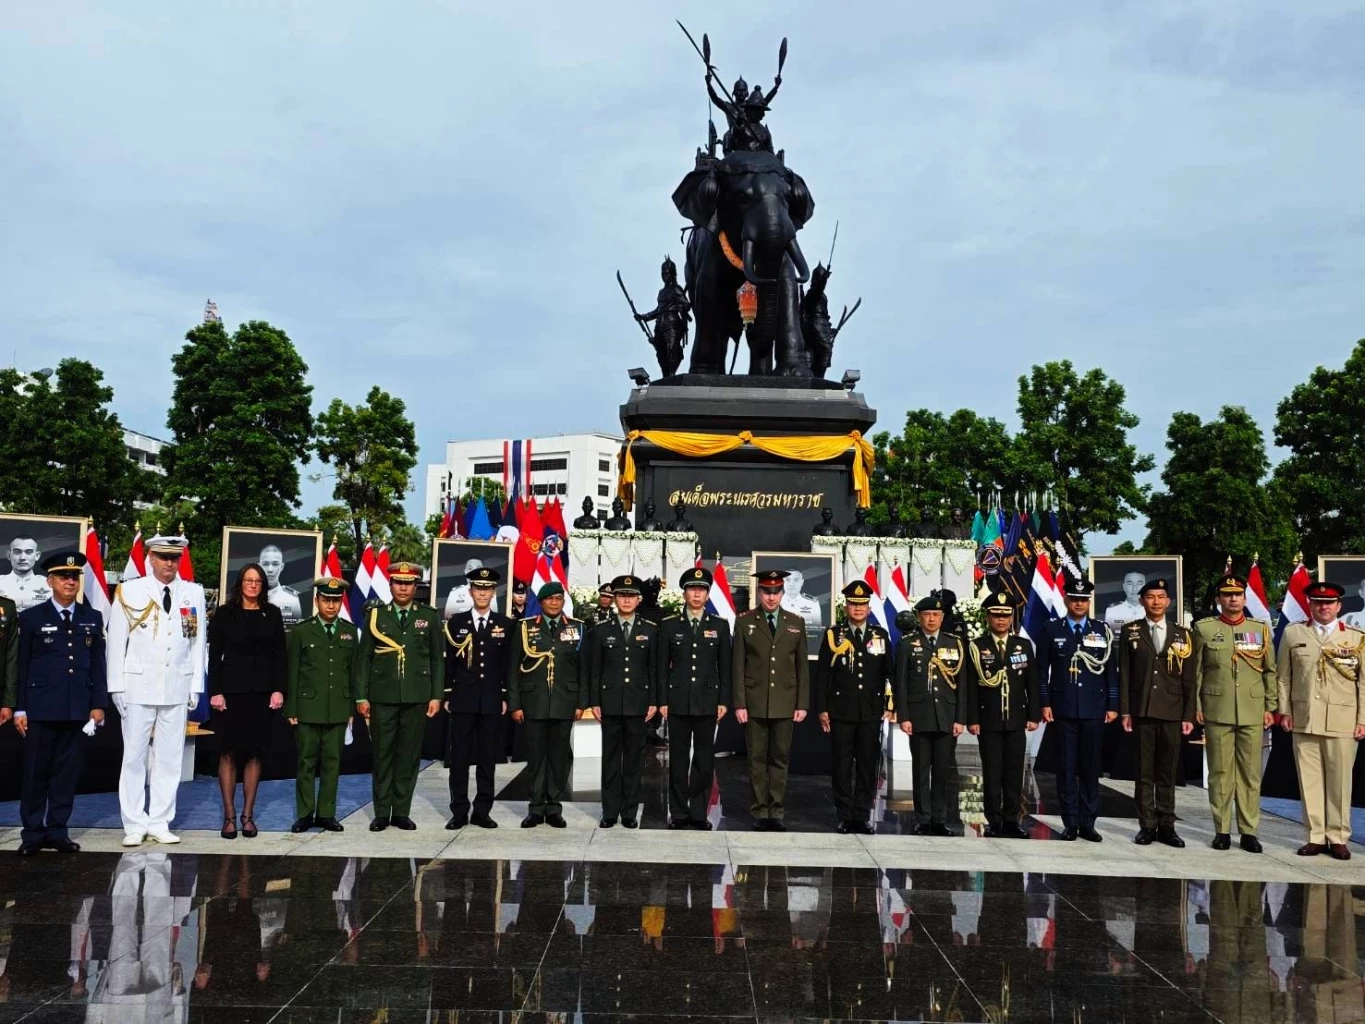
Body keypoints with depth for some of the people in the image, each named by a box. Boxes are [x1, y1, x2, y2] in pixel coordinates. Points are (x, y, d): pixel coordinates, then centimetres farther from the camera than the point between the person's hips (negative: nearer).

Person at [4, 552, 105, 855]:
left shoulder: (92, 618, 9)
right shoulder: (31, 617, 3)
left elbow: (98, 665, 8)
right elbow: (20, 666, 1)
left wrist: (98, 704, 3)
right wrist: (18, 708, -3)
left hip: (77, 710, 2)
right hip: (41, 708, -2)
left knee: (67, 772, 6)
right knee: (35, 772, 5)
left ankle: (57, 831, 15)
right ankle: (32, 832, 15)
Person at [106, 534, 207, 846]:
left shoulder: (194, 593, 4)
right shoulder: (129, 592, -1)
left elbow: (198, 642, 5)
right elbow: (116, 642, 1)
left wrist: (196, 686, 3)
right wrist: (117, 687, -2)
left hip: (178, 689, 2)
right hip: (138, 687, -2)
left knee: (170, 758, 6)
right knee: (134, 757, 3)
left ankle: (159, 823, 13)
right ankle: (134, 825, 12)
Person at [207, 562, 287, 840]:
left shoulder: (272, 614, 8)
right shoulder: (224, 613, 4)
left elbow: (280, 655, 6)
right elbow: (214, 655, 1)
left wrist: (278, 690, -3)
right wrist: (215, 691, -8)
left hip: (262, 693, 1)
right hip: (231, 691, -1)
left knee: (254, 754, 4)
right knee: (229, 754, 1)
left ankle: (248, 815, 11)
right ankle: (229, 816, 8)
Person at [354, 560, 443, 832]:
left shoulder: (429, 616, 6)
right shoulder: (375, 615, 5)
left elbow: (437, 659, 6)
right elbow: (364, 658, 5)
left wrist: (436, 696, 0)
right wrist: (361, 696, 0)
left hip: (417, 697, 0)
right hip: (383, 697, 0)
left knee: (409, 756, 4)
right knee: (382, 755, 4)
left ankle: (401, 812, 13)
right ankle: (382, 813, 12)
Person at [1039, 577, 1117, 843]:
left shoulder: (1102, 630, 6)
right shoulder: (1052, 629, 3)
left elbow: (1111, 670, 7)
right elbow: (1043, 669, 3)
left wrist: (1112, 705, 2)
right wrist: (1045, 703, -3)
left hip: (1094, 710, 1)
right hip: (1063, 709, -1)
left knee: (1091, 768, 5)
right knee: (1066, 768, 2)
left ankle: (1088, 823, 13)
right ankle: (1070, 823, 9)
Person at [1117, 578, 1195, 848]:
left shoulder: (1182, 634, 9)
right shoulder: (1130, 632, 6)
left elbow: (1189, 678, 7)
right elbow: (1124, 674, 3)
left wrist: (1189, 715, 1)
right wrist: (1125, 711, -3)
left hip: (1172, 713, 1)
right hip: (1142, 711, -1)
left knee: (1168, 773, 5)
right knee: (1145, 772, 2)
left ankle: (1166, 826, 12)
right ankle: (1147, 826, 8)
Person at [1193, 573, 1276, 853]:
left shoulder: (1261, 629, 9)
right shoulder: (1204, 628, 4)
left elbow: (1270, 671, 11)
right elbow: (1196, 671, 4)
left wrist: (1270, 707, 6)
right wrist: (1196, 706, 0)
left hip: (1252, 712, 2)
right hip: (1216, 711, -1)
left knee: (1250, 773, 4)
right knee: (1220, 772, 2)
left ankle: (1248, 831, 12)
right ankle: (1222, 830, 10)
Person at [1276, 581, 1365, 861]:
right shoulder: (1293, 633, 8)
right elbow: (1283, 676, 9)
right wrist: (1284, 711, 4)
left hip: (1342, 721, -1)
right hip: (1303, 720, 1)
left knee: (1339, 780, 3)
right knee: (1309, 779, 4)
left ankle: (1338, 838, 12)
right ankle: (1316, 836, 11)